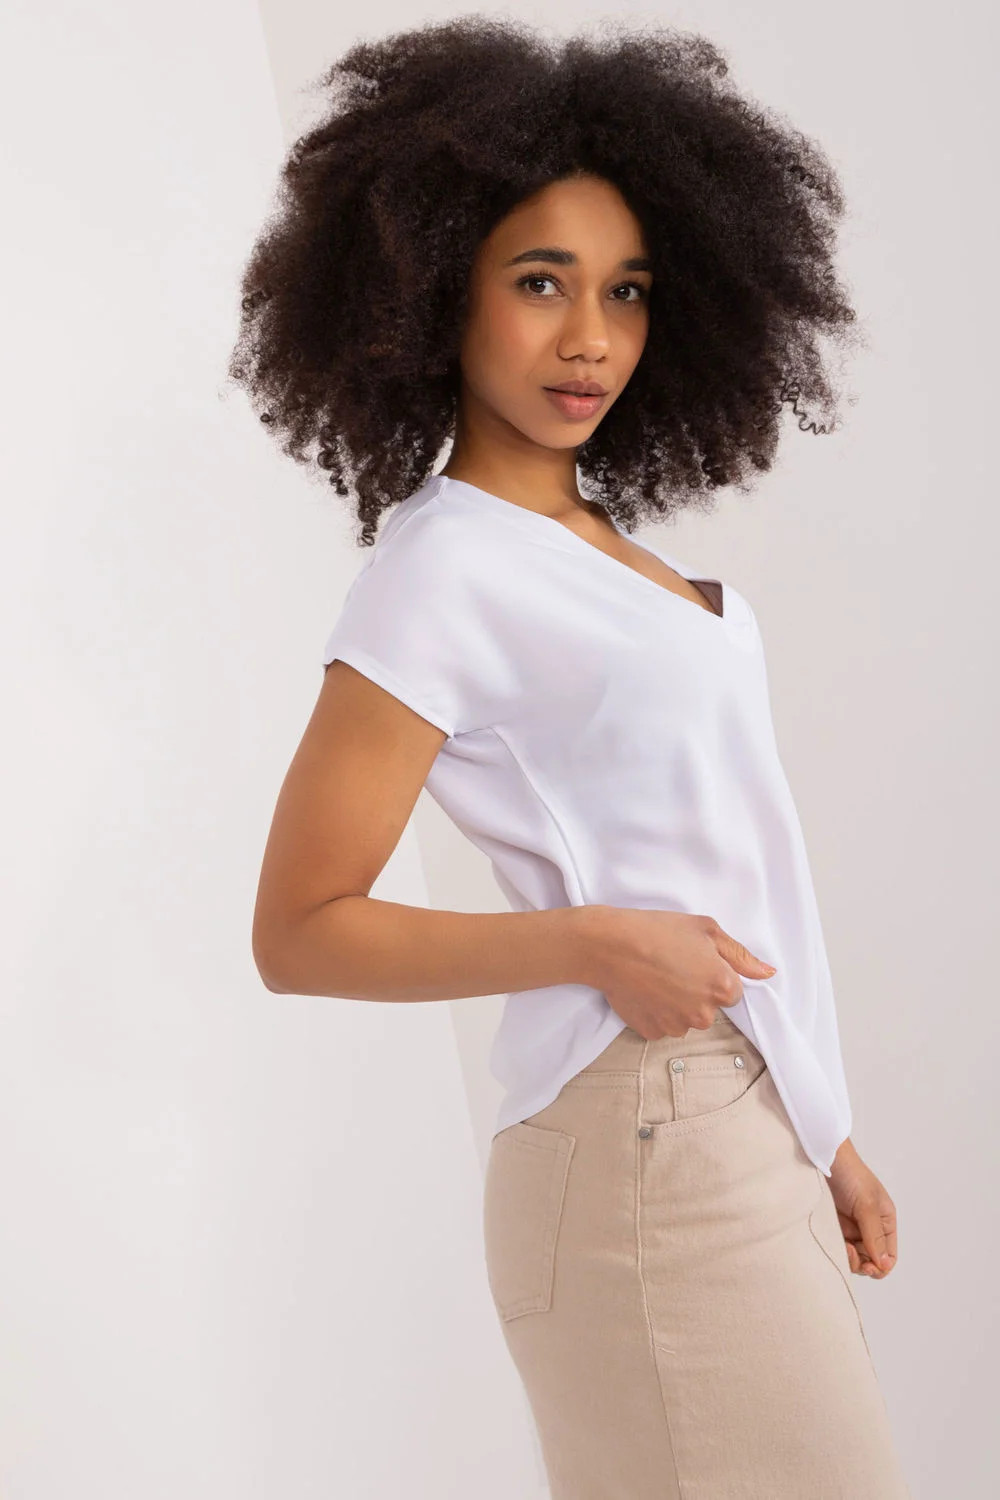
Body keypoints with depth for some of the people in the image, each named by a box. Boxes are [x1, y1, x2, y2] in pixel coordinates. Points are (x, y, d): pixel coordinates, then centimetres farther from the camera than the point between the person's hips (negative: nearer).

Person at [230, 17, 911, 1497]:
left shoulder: (602, 543, 13)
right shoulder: (440, 575, -11)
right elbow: (299, 931, -10)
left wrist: (819, 1143, 17)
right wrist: (594, 945, -19)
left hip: (750, 1125, 8)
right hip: (650, 1138, -8)